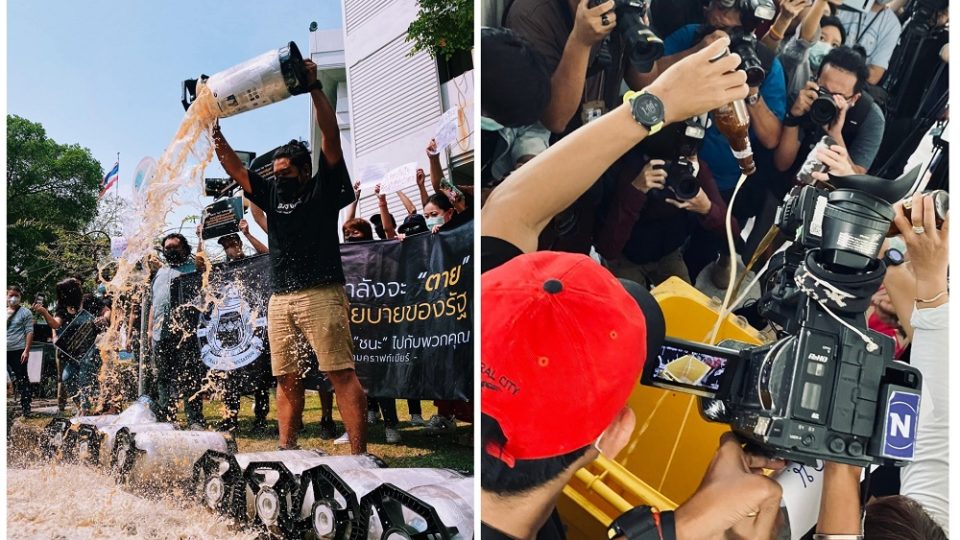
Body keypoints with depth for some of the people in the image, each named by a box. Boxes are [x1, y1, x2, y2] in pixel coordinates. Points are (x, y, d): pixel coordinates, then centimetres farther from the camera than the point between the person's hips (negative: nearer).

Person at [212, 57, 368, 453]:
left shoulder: (323, 188, 7)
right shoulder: (272, 195, 20)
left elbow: (331, 134, -1)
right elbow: (233, 167, 18)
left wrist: (314, 88, -4)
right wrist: (214, 131, 8)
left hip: (321, 295, -6)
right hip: (280, 299, 6)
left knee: (341, 373, -9)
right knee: (287, 379, 7)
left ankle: (359, 453, -11)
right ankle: (286, 451, 12)